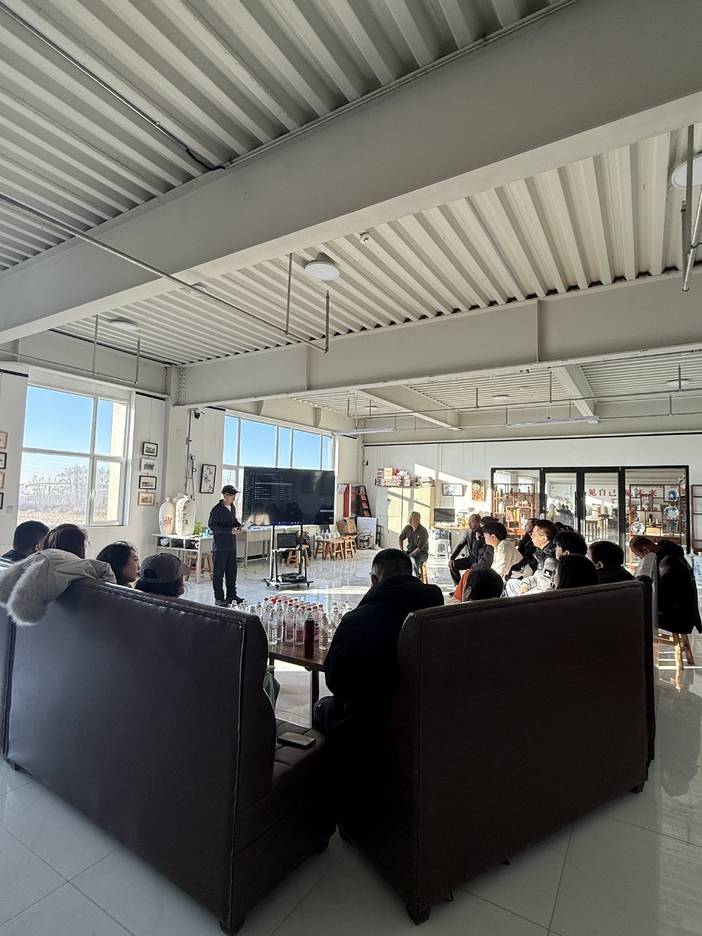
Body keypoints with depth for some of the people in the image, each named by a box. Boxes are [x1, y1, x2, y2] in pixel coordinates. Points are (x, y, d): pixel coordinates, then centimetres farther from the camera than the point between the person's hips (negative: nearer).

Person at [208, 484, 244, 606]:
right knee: (219, 572, 1)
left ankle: (231, 595, 24)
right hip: (220, 546, -8)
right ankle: (219, 598, 9)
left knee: (232, 570, 13)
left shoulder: (232, 507, 11)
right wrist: (229, 530, -24)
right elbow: (211, 525, -17)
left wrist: (238, 525, 2)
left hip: (232, 545, 8)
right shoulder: (216, 509, -13)